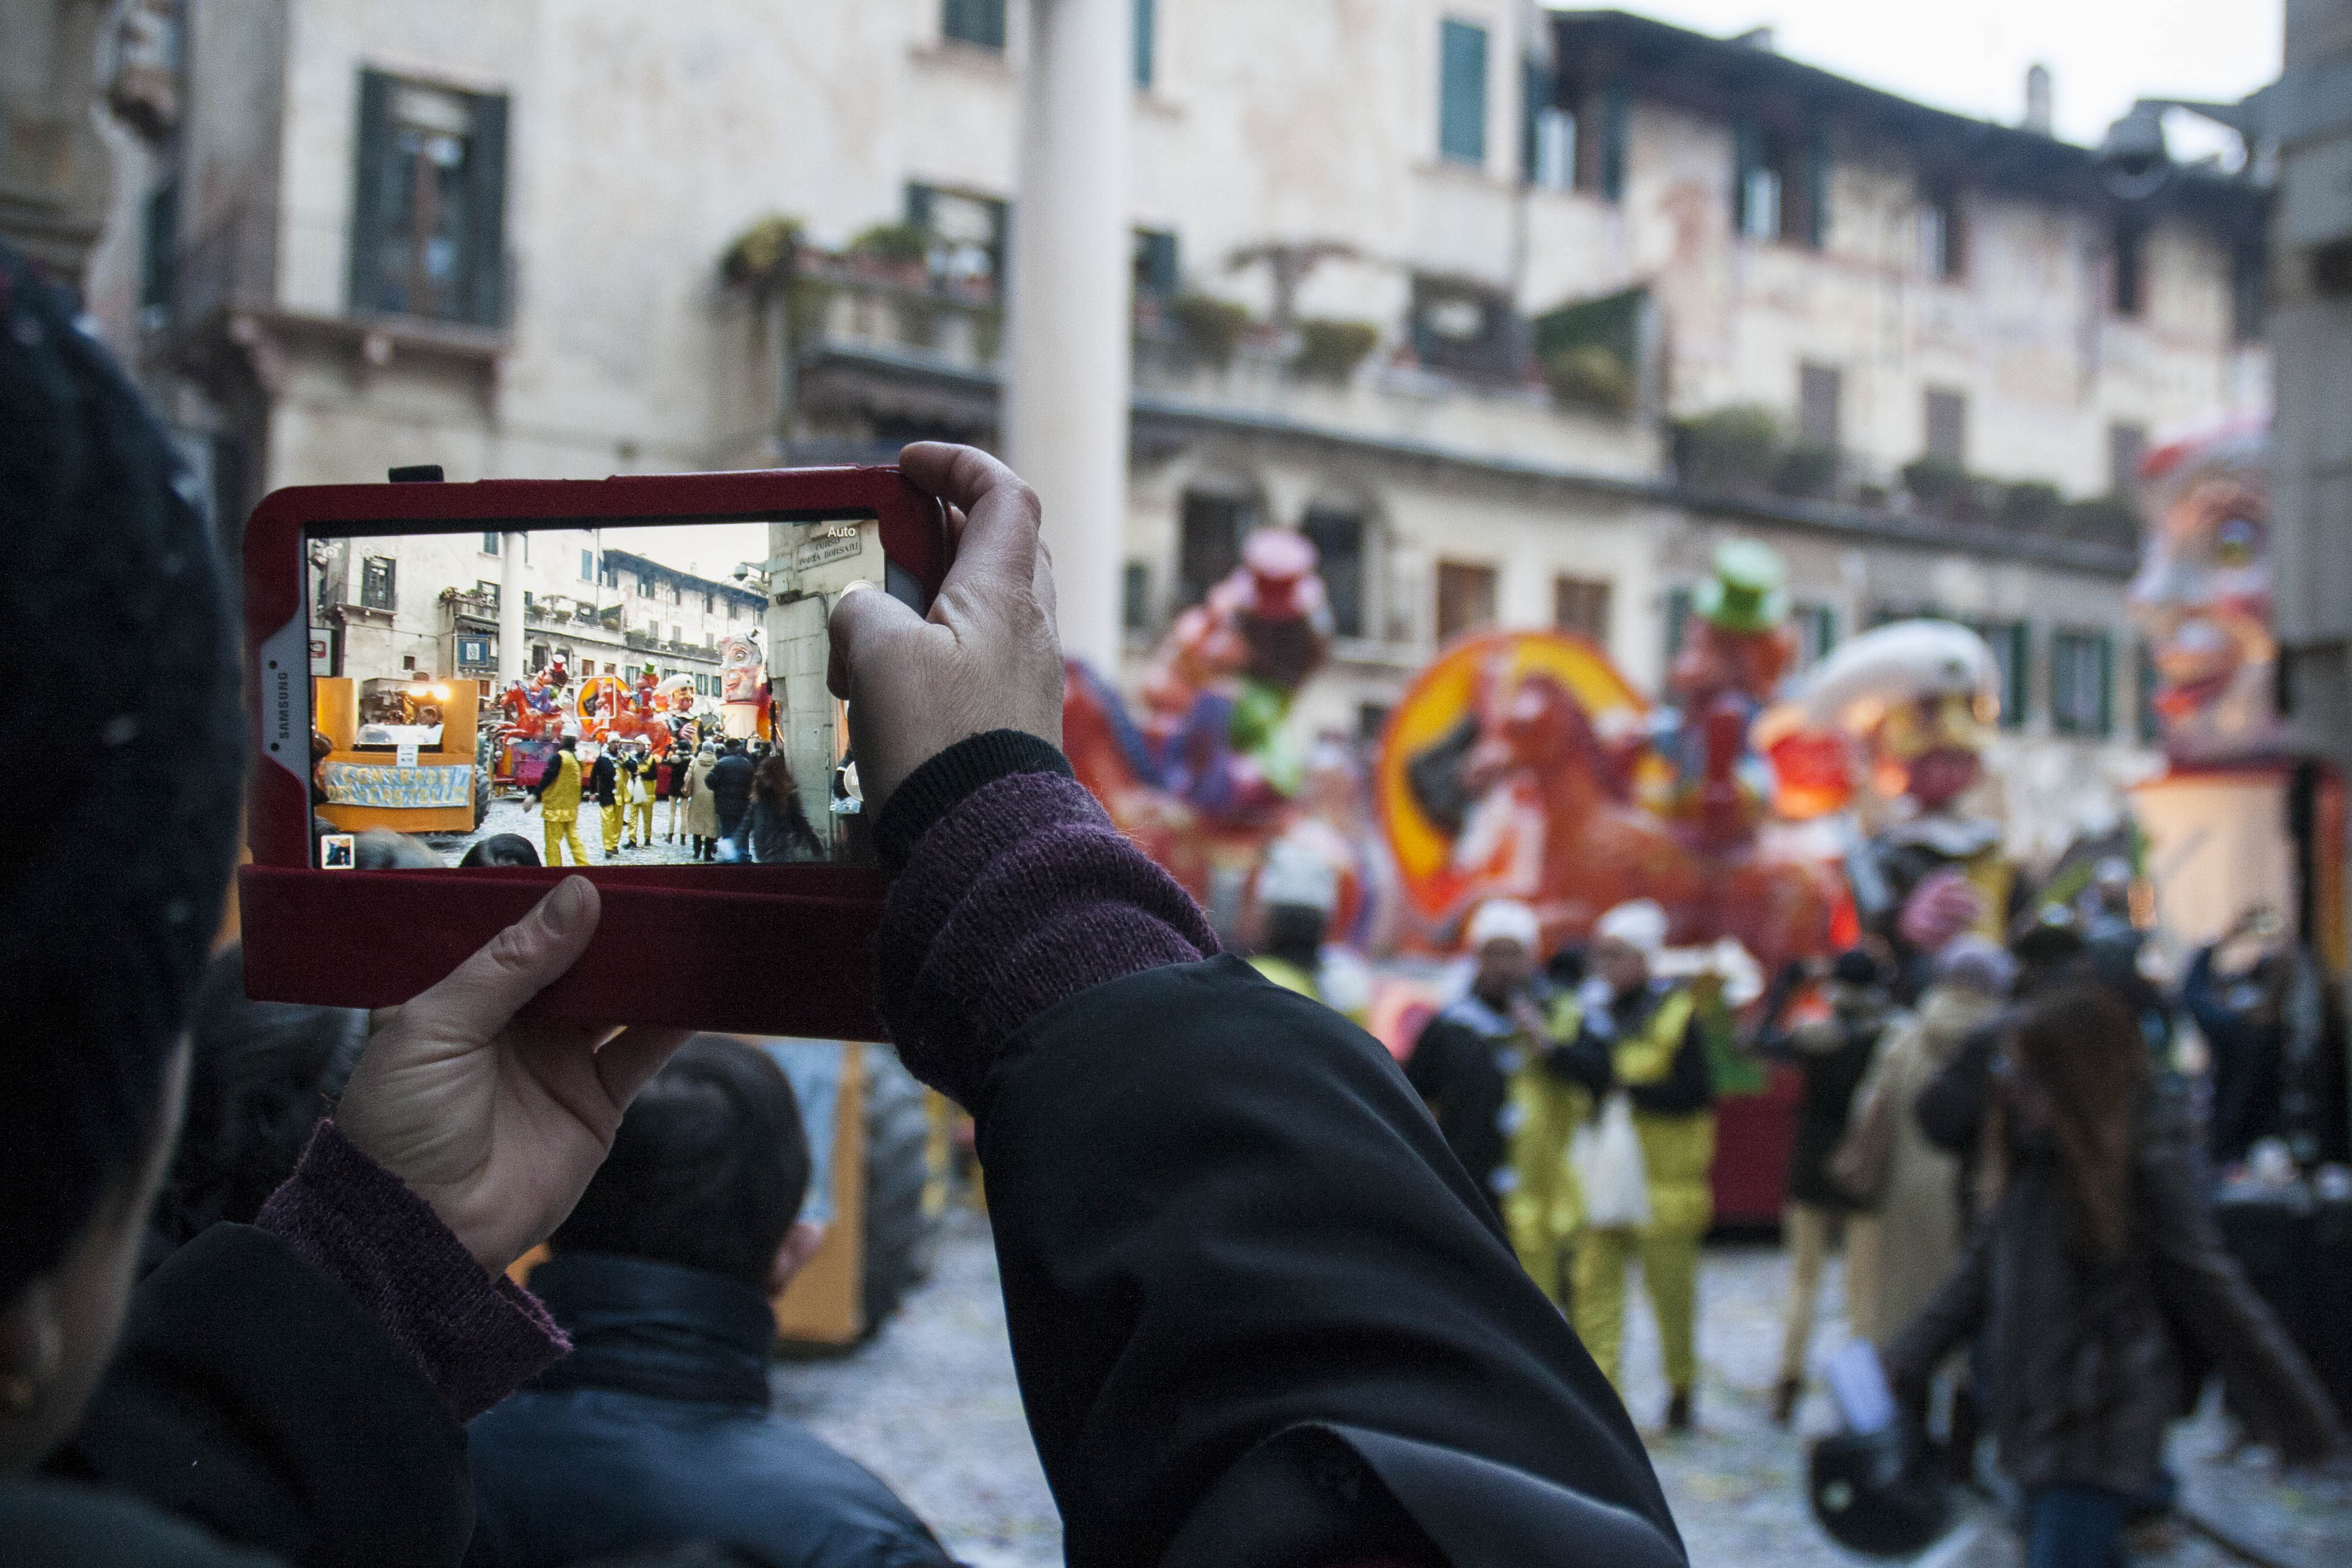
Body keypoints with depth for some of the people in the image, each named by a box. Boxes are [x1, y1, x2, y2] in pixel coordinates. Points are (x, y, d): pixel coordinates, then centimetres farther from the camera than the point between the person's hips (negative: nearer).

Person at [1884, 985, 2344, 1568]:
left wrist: (2306, 1426, -6)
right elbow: (1987, 1263, 14)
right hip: (2038, 1420, 7)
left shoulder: (2148, 1163, -13)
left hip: (2099, 1432, -7)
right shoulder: (2037, 1159, 7)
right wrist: (1911, 1355, 11)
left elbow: (2213, 1293, -11)